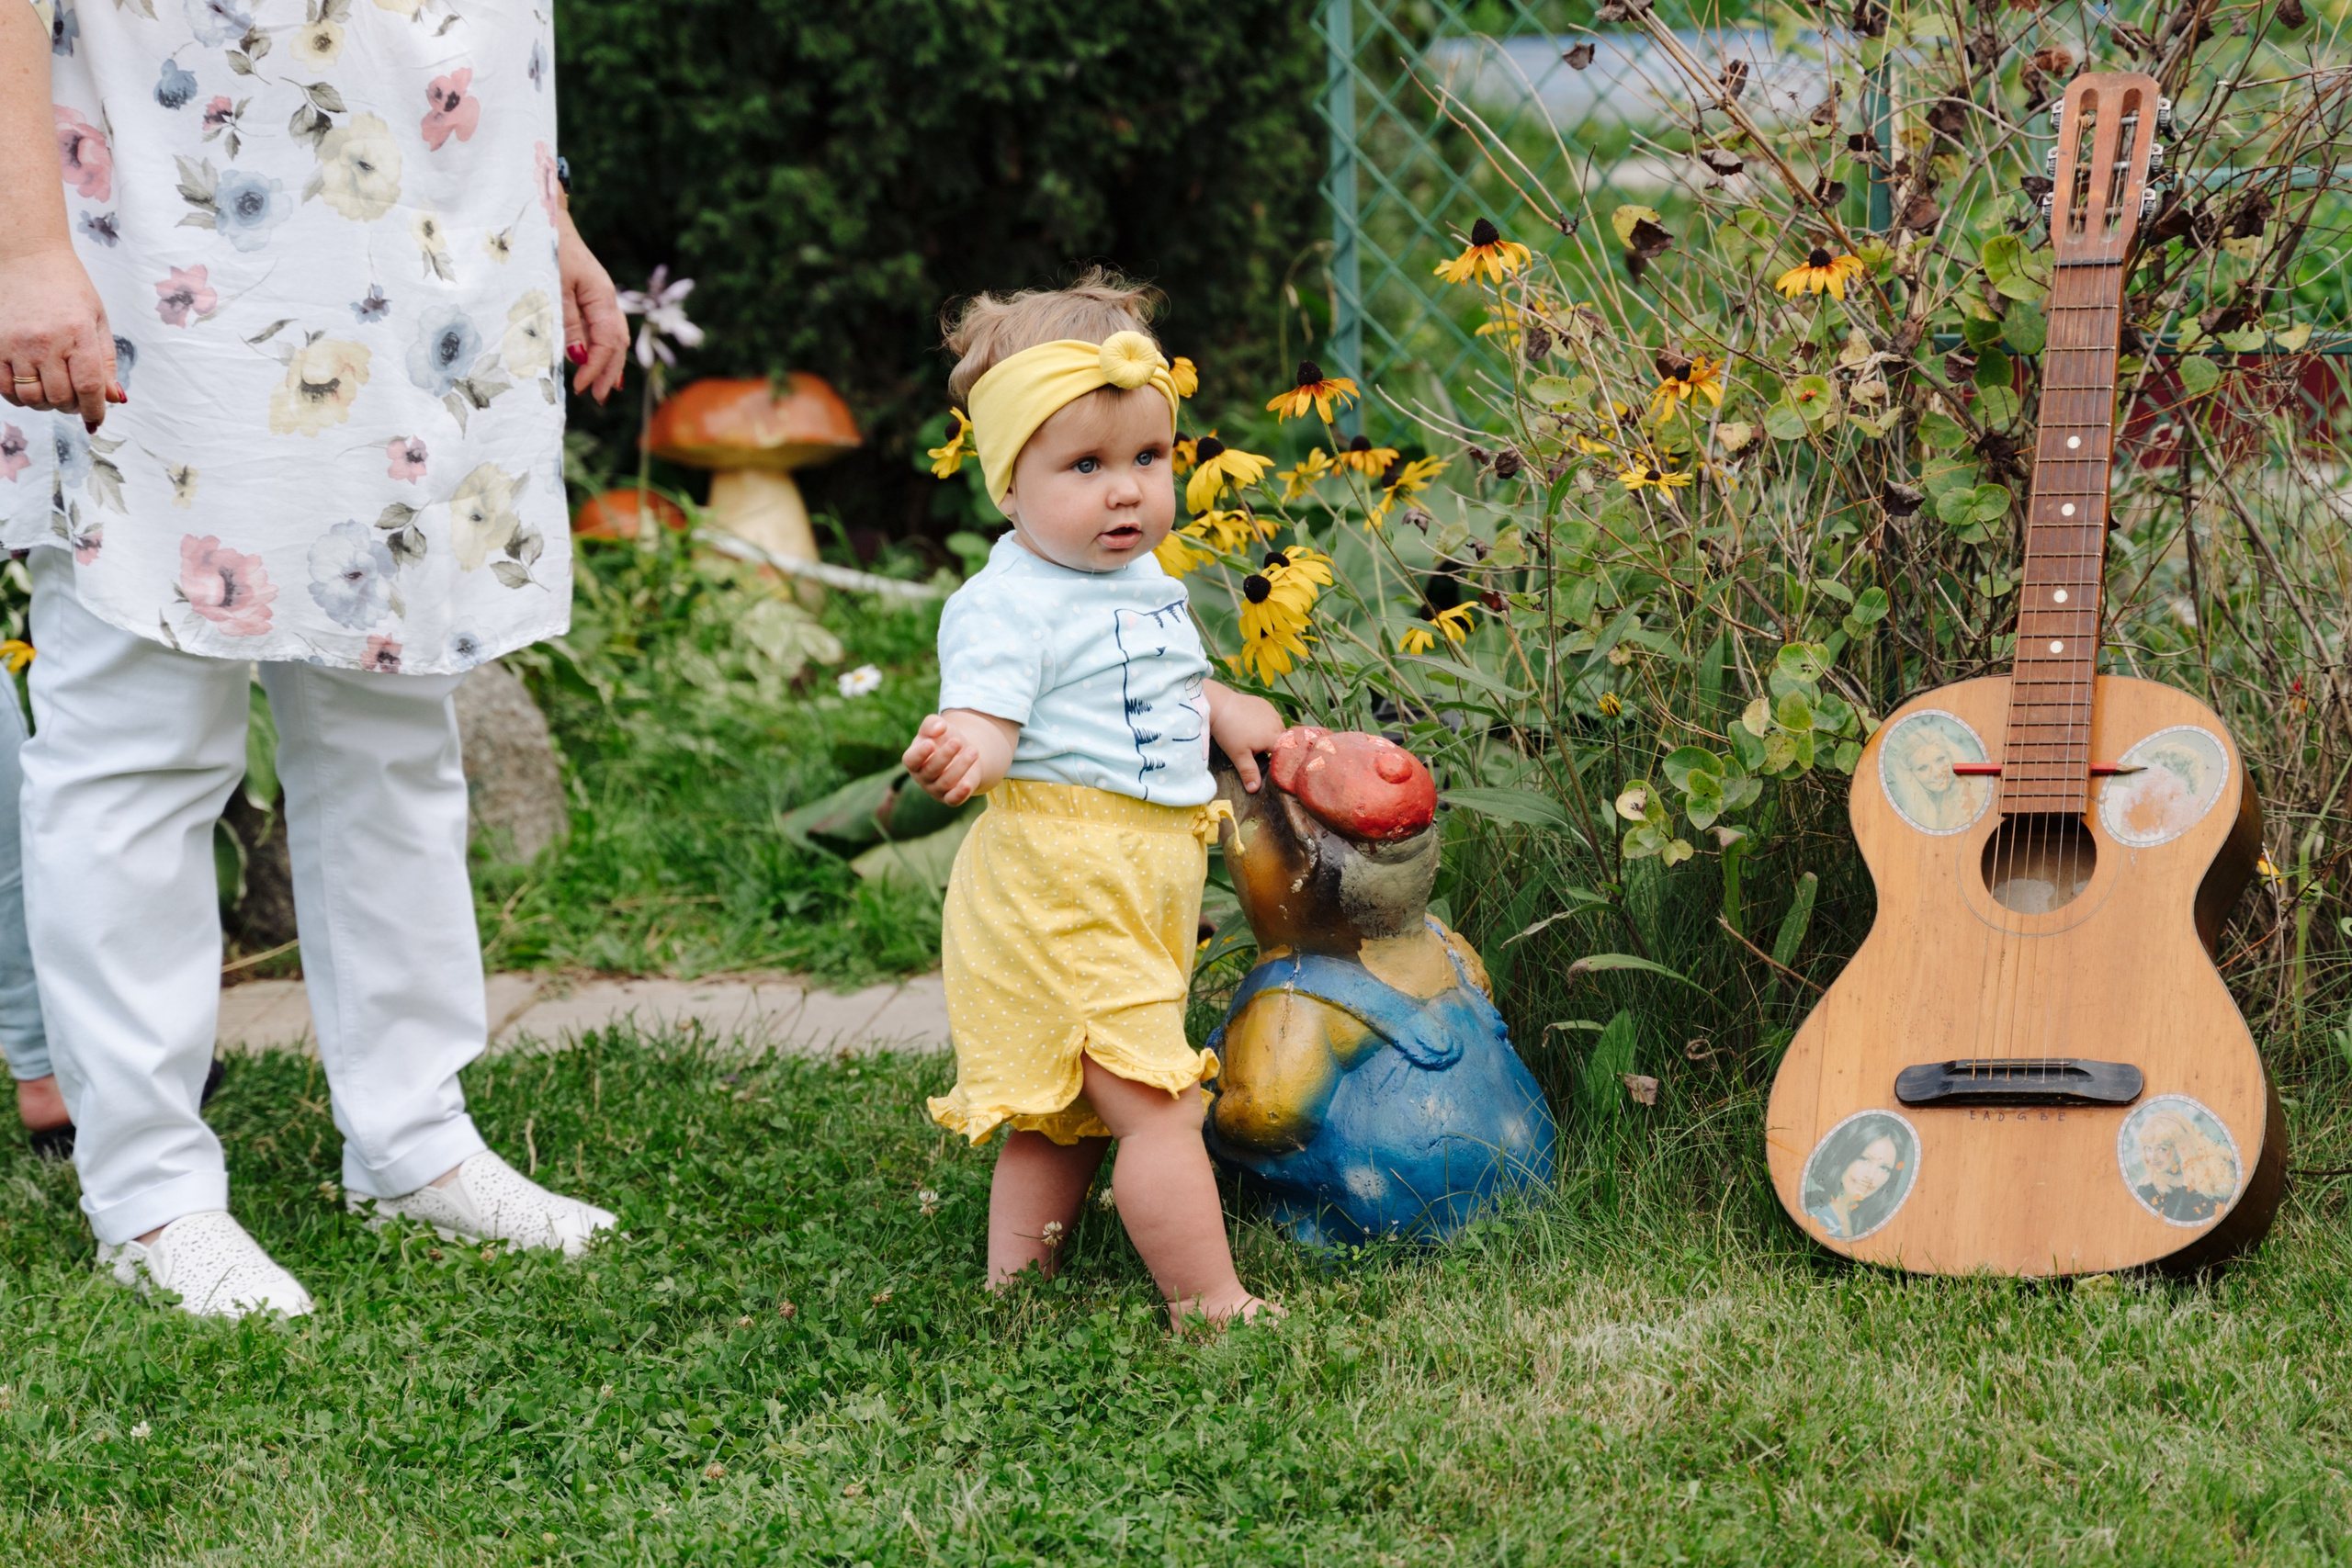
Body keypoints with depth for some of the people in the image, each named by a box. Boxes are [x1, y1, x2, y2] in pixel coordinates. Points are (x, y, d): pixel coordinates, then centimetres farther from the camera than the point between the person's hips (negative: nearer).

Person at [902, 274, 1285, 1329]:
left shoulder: (1147, 581, 13)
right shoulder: (1008, 603, -16)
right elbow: (987, 719, -26)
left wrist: (1218, 713, 16)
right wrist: (963, 754, -47)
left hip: (1137, 901, 9)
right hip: (1058, 895, -9)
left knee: (1061, 1121, 17)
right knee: (1159, 1107, -10)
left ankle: (1012, 1284, 27)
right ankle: (1211, 1309, -3)